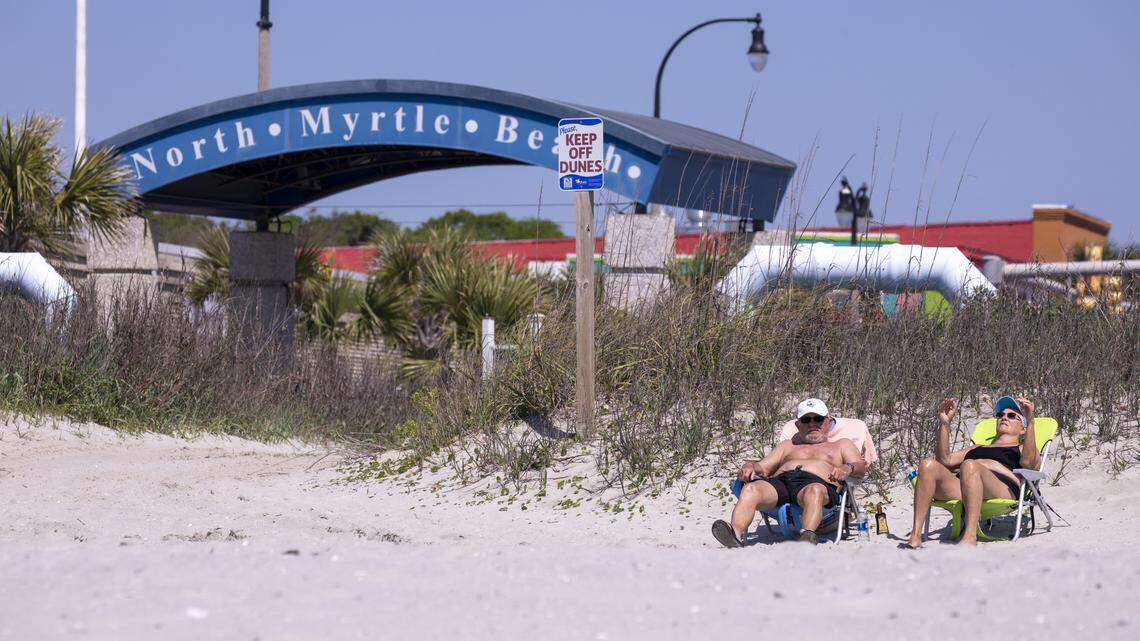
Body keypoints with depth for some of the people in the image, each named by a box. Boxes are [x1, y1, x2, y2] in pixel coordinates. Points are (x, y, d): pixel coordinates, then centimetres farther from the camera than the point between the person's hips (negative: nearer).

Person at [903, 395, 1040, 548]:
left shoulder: (1021, 449, 30)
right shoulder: (977, 449, 43)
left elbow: (1029, 462, 2)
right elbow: (945, 460, 26)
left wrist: (1030, 421, -6)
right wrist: (944, 424, 19)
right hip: (959, 490, 5)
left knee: (969, 466, -38)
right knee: (928, 465, -25)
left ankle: (970, 536, -52)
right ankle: (915, 536, -37)